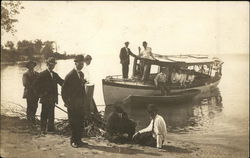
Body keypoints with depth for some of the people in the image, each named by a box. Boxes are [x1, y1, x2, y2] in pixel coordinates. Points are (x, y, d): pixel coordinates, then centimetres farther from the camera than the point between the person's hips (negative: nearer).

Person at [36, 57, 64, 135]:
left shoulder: (55, 75, 14)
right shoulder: (42, 74, -5)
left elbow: (62, 82, 9)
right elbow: (39, 86, -7)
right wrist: (42, 95, -11)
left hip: (53, 98, 6)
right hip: (45, 98, -6)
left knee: (51, 114, 12)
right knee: (44, 114, -2)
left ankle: (51, 128, 21)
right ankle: (43, 129, 3)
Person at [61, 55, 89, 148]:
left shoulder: (81, 74, 12)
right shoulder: (70, 75, -12)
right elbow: (64, 90, -10)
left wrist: (84, 102, 12)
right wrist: (67, 103, -10)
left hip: (80, 104, 7)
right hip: (72, 104, -7)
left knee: (80, 123, 11)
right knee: (73, 123, 0)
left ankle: (78, 140, 20)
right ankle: (73, 141, 11)